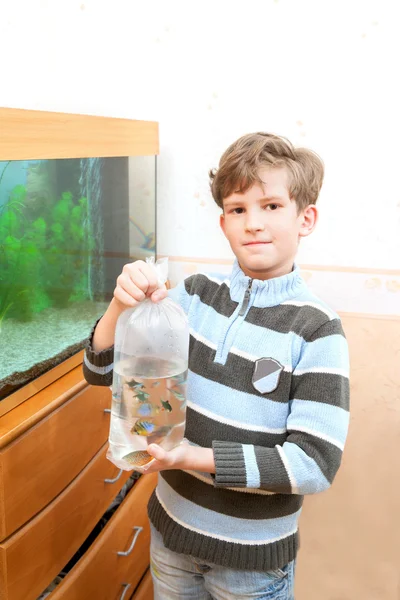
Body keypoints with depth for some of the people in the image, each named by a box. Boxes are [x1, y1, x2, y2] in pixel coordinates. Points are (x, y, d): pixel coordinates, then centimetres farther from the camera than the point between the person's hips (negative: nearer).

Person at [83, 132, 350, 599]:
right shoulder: (197, 295, -6)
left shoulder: (317, 329, -17)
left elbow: (315, 464, -21)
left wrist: (193, 458, -26)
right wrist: (122, 304, -22)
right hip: (172, 527, 4)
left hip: (253, 555, -3)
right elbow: (102, 372, -3)